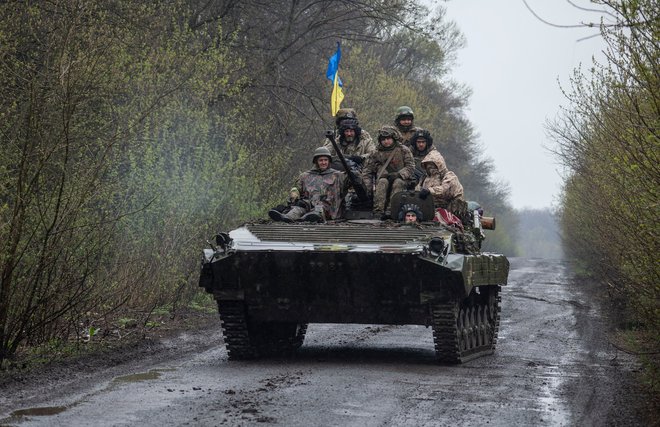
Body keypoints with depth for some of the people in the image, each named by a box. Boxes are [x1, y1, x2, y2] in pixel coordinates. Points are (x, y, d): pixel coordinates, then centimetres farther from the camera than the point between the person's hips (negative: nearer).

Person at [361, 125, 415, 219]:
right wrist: (369, 187, -3)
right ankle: (378, 210, -41)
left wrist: (399, 174, -18)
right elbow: (366, 171, 12)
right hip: (383, 178, 1)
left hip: (401, 179, -1)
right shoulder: (377, 153, 10)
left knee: (398, 182, -34)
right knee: (383, 182, -32)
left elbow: (410, 167, -1)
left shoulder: (403, 150, 6)